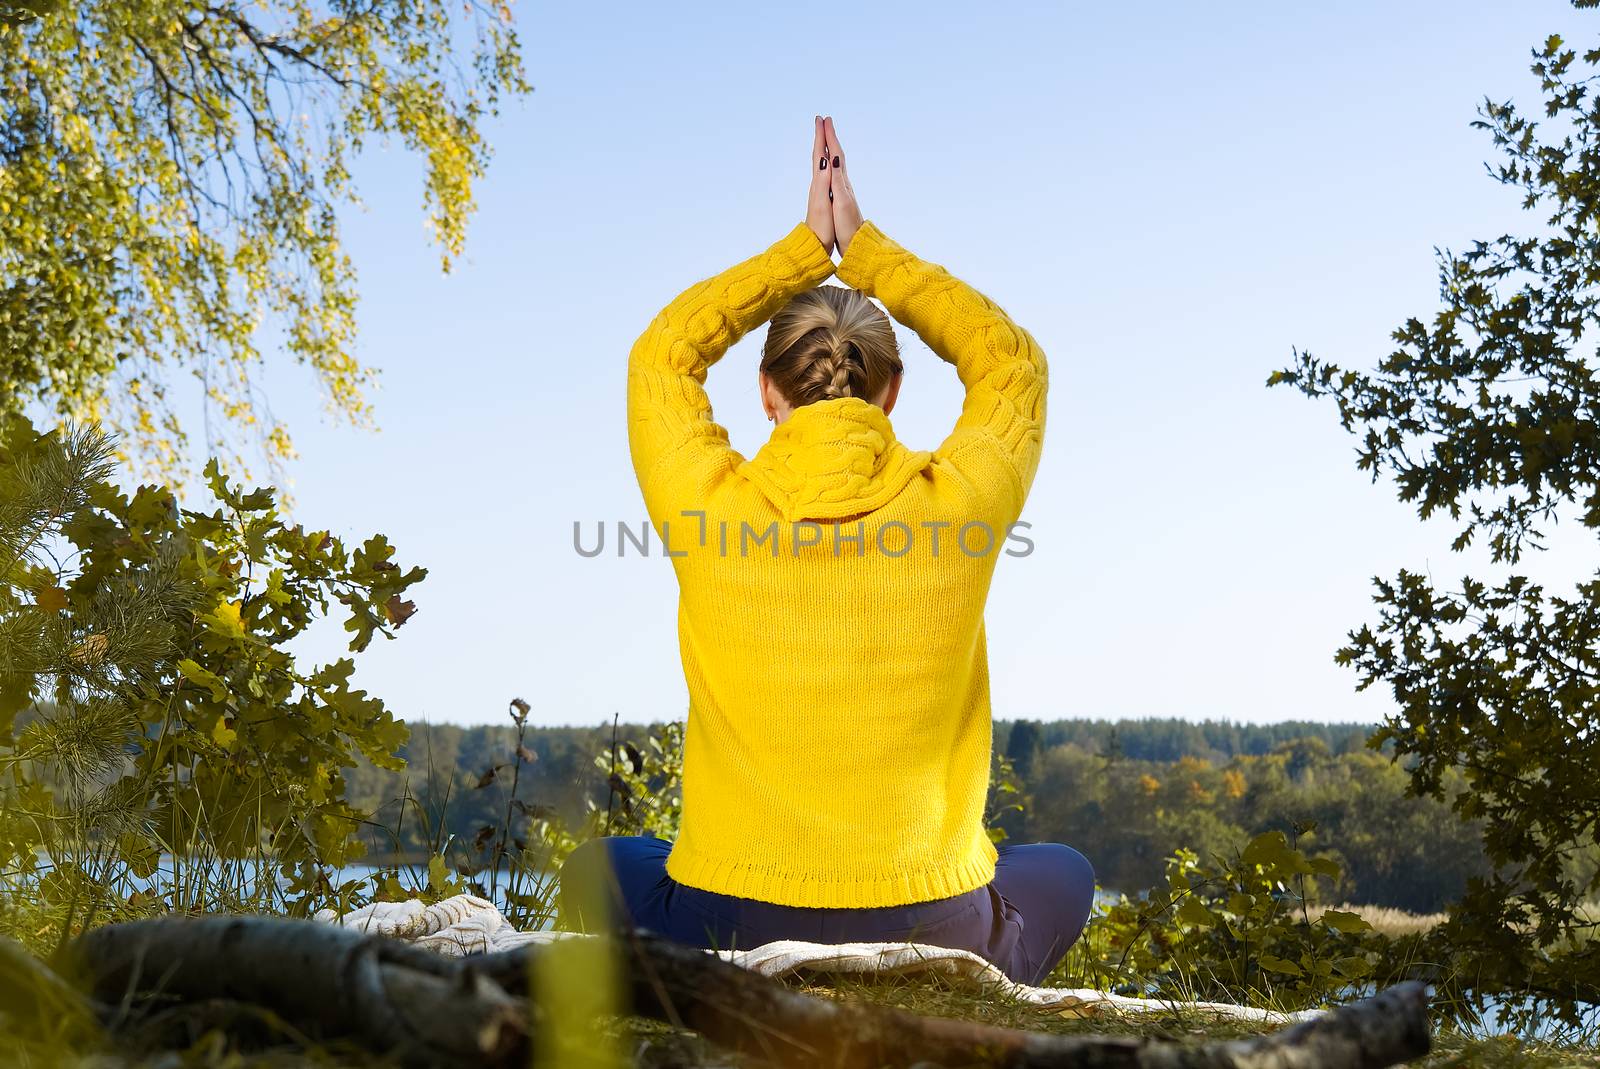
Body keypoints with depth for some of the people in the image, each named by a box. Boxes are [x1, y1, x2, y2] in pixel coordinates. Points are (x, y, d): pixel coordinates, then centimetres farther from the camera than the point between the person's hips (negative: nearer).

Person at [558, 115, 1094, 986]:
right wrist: (862, 246, 16)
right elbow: (1014, 361, 15)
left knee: (597, 870, 32)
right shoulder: (956, 508, -7)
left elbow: (661, 355, 13)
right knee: (1062, 875, 34)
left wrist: (807, 246, 18)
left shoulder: (709, 512, -8)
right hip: (927, 935, 1)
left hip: (731, 929, 0)